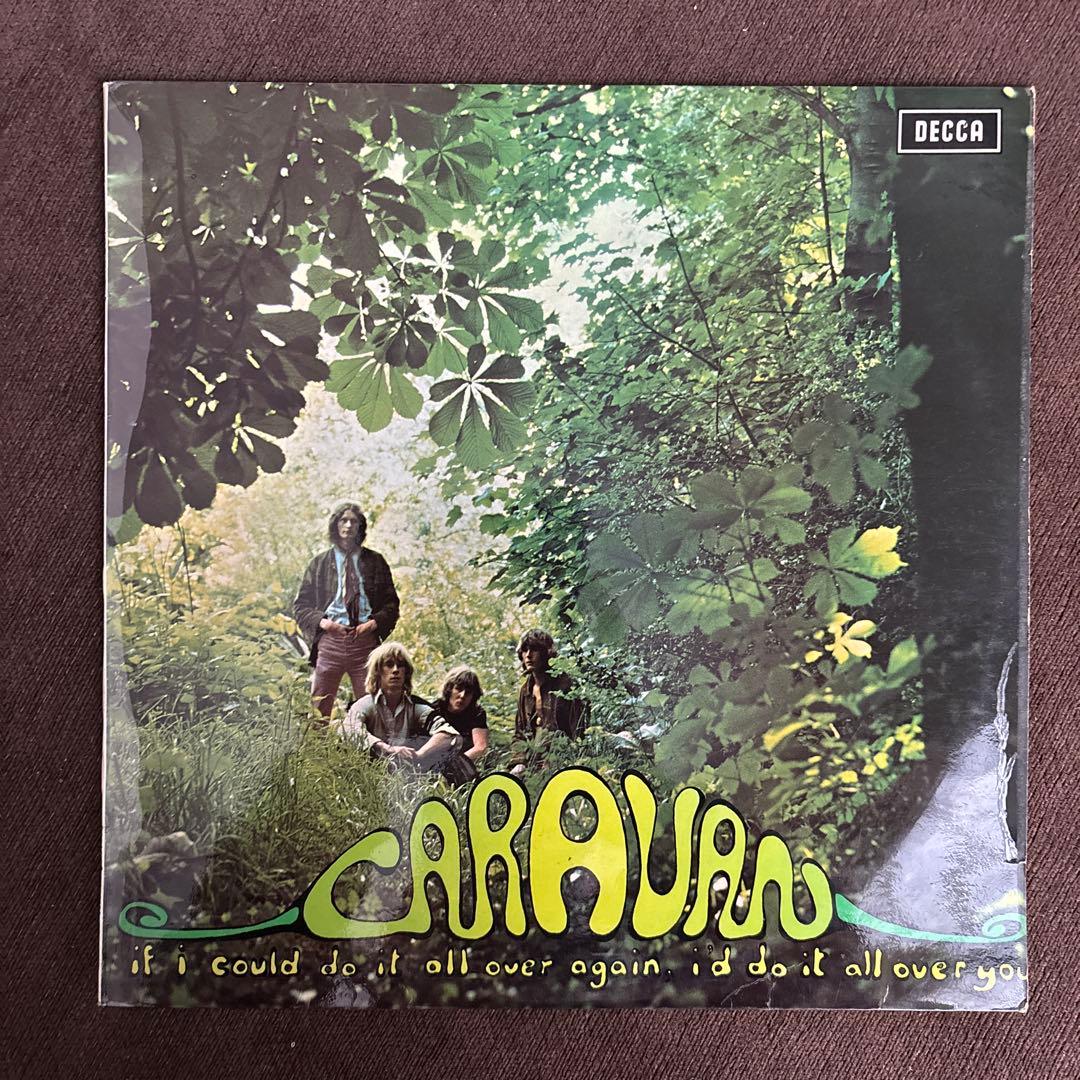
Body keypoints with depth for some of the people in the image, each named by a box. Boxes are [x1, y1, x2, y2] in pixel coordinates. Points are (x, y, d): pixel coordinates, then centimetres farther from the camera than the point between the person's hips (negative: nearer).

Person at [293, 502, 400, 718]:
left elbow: (391, 603, 12)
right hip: (330, 638, 0)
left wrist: (374, 623, -6)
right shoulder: (319, 563, 12)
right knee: (319, 710, -1)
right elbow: (301, 605, 12)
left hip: (365, 639, 0)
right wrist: (321, 621, -7)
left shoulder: (375, 562, 12)